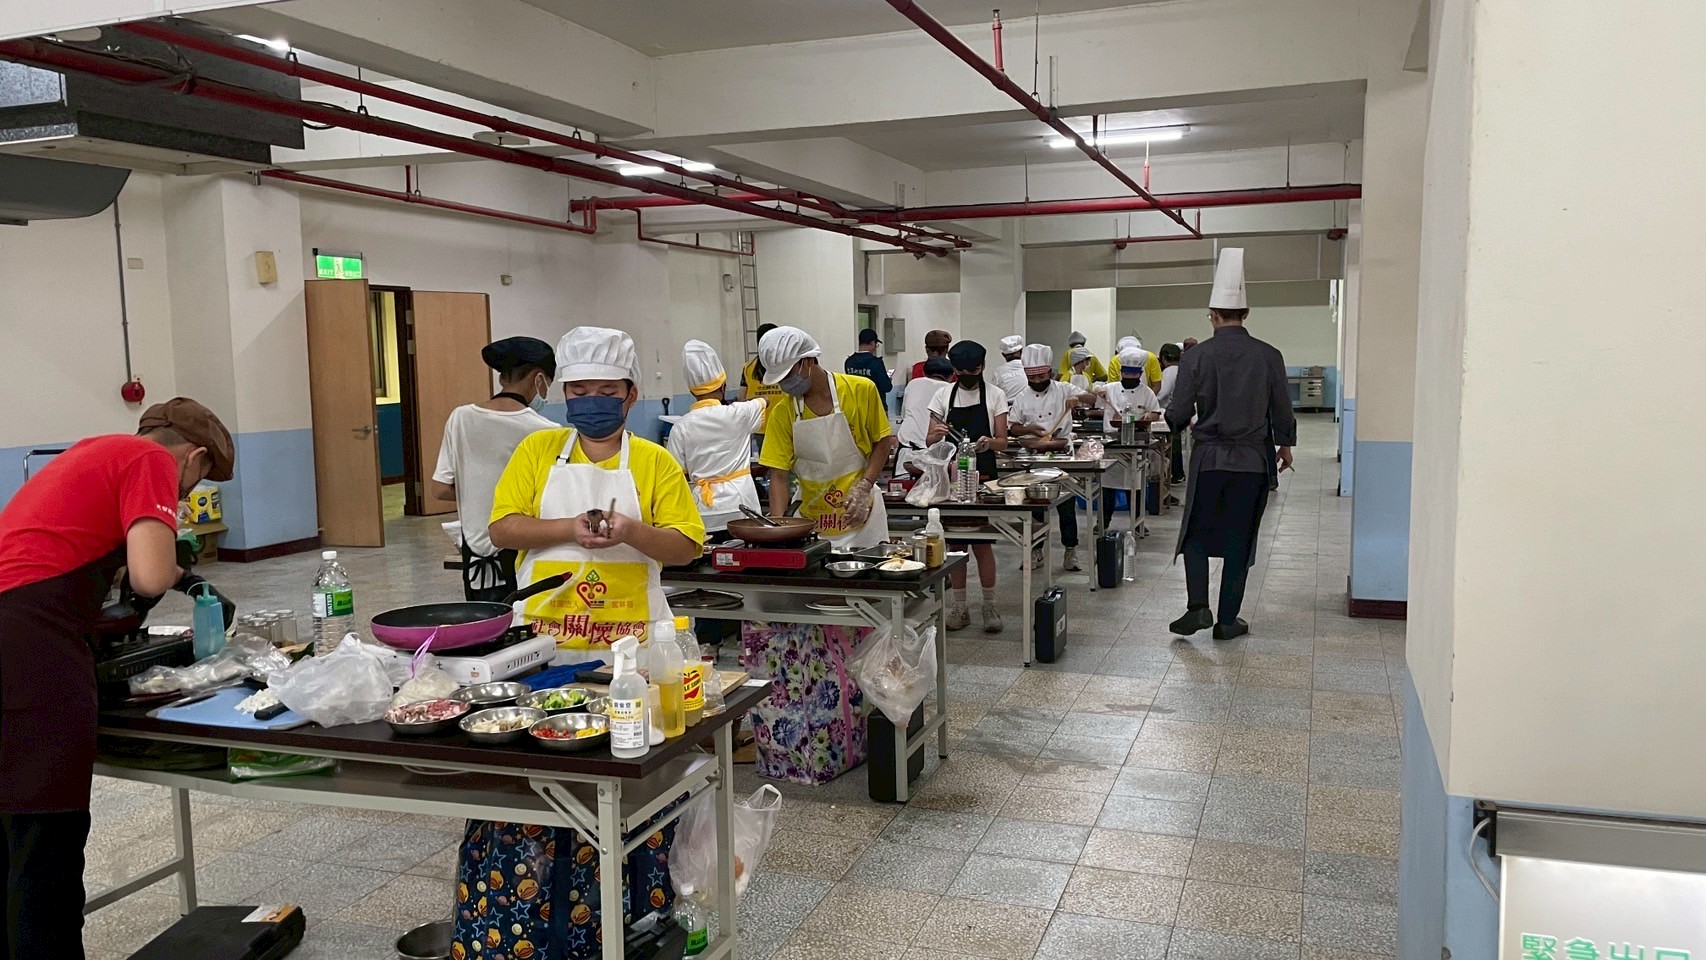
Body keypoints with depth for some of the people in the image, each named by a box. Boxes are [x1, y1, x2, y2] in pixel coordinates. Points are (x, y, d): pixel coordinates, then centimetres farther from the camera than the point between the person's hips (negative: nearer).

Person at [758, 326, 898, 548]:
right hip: (812, 522, 1)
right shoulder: (782, 413, -4)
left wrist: (863, 488, -14)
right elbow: (779, 476, -5)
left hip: (860, 518, -1)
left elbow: (882, 443, 0)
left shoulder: (861, 390, -8)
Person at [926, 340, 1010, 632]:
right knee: (956, 543, 7)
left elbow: (1002, 443, -3)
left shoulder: (995, 395, 0)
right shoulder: (943, 396, 5)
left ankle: (990, 605, 9)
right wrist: (937, 434, -20)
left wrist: (989, 442, -26)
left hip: (983, 478, -2)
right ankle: (959, 606, 15)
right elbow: (930, 441, 4)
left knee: (981, 543, -2)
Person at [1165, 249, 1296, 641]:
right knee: (1239, 540, 9)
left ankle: (1198, 606, -3)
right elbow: (1282, 411, 5)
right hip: (1253, 461, 1)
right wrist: (1285, 445, 23)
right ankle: (1227, 621, 14)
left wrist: (1181, 423, 19)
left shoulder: (1196, 356, -8)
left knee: (1196, 534, 13)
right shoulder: (1269, 356, -3)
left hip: (1208, 460, -1)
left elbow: (1177, 414, -5)